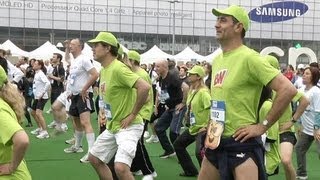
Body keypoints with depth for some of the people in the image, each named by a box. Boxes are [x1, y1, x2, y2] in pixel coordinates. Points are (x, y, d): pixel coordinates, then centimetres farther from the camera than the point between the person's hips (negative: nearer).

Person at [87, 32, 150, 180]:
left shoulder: (118, 68, -21)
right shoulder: (103, 70, 9)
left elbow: (144, 87, -31)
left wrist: (132, 115, -23)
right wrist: (102, 110, 11)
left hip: (128, 127, -10)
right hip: (112, 126, 10)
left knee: (120, 168, -25)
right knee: (94, 158, 17)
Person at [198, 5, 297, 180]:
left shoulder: (248, 57, -14)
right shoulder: (216, 60, 12)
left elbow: (288, 89, -21)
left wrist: (263, 126, -17)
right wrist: (212, 123, 15)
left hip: (242, 143, -8)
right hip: (216, 141, 8)